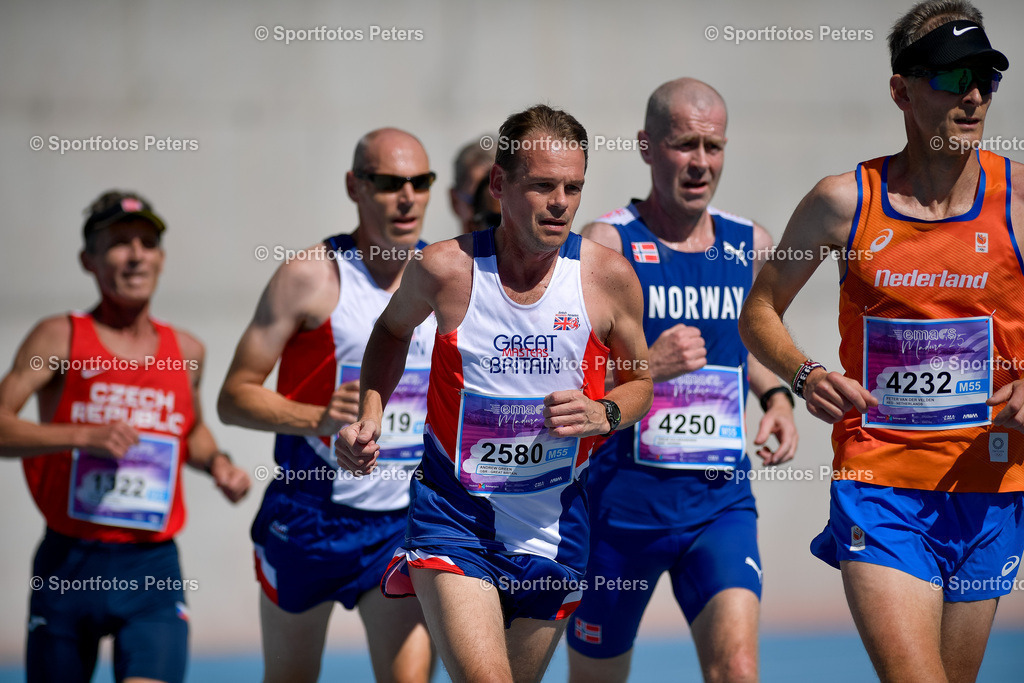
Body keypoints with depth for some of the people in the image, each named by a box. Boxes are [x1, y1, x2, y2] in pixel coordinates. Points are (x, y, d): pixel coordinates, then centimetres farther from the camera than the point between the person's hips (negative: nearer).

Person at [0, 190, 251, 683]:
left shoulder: (185, 351, 11)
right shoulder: (61, 339, -1)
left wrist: (216, 461, 9)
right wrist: (86, 436, -21)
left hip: (154, 570, 2)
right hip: (69, 565, -2)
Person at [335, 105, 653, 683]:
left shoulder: (608, 277, -6)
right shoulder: (448, 268, -10)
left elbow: (640, 381, 11)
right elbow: (393, 330, 14)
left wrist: (605, 413, -11)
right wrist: (369, 416, 0)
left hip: (555, 528, 3)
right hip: (454, 516, -3)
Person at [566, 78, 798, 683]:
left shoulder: (752, 246, 6)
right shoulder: (606, 244, -9)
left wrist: (777, 397, 7)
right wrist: (645, 368, -26)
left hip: (723, 502, 3)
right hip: (621, 502, -2)